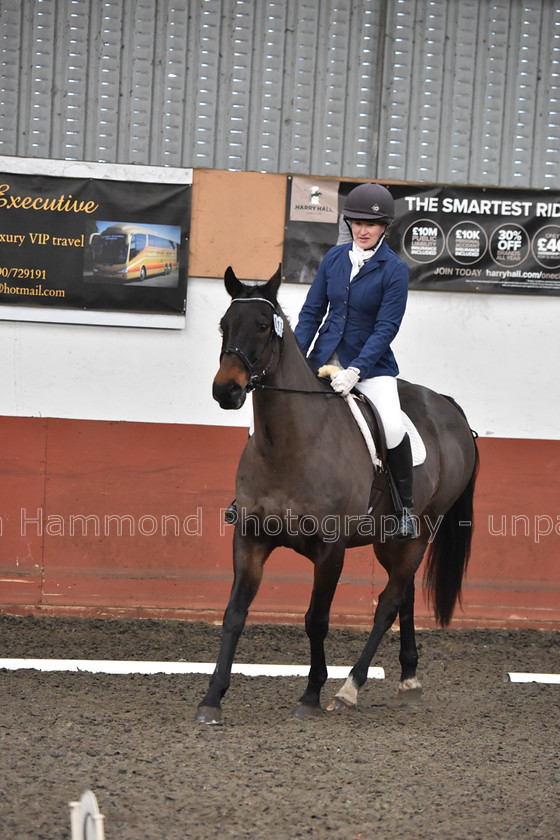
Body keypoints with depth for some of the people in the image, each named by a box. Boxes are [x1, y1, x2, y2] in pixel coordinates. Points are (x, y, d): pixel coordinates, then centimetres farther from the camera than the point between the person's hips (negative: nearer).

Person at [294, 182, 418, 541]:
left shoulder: (394, 269, -10)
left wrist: (355, 371, -24)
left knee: (392, 428, -26)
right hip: (325, 359, 4)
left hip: (371, 364, -4)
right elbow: (312, 311, 7)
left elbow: (386, 328, -14)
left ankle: (407, 507, -6)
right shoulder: (335, 258, 2)